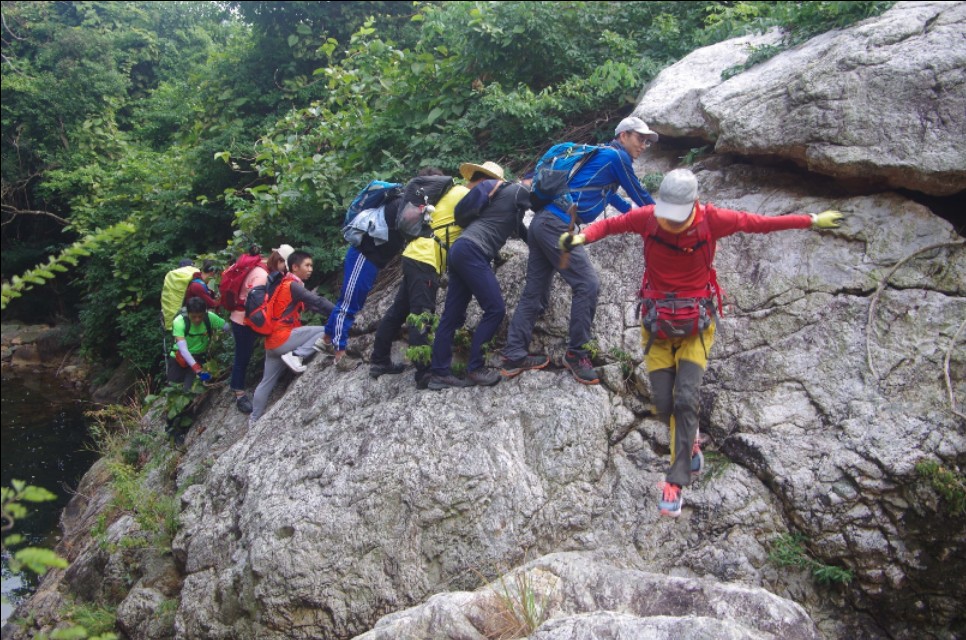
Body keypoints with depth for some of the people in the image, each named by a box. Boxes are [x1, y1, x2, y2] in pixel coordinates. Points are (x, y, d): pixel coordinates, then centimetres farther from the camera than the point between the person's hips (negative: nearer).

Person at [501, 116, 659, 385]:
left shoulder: (602, 156, 27)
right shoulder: (617, 156, 0)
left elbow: (611, 196, 44)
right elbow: (639, 194, 10)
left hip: (543, 222, 10)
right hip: (558, 226, -10)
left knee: (535, 291, 7)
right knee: (587, 284, -9)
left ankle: (514, 357, 7)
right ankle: (576, 353, -2)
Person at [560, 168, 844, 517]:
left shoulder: (711, 220, -13)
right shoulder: (647, 217, -13)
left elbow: (757, 222, 0)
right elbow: (610, 224, -2)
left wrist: (812, 221, 7)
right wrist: (582, 236, -23)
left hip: (696, 322, -1)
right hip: (657, 322, 1)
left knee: (685, 399, -14)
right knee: (664, 403, 1)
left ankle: (676, 481, -3)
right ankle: (689, 443, 35)